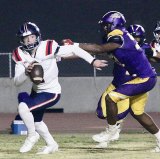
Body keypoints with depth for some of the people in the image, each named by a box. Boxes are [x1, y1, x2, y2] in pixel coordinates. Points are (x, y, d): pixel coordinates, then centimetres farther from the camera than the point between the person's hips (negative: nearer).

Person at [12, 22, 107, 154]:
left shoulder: (47, 48, -26)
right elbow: (17, 82, -15)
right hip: (37, 92, 7)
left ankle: (32, 136, 0)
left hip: (51, 93, -7)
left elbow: (74, 50, -21)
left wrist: (93, 61, -25)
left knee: (23, 107, -24)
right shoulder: (20, 55, -12)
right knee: (35, 119, 24)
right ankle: (51, 144, 46)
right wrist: (26, 73, -35)